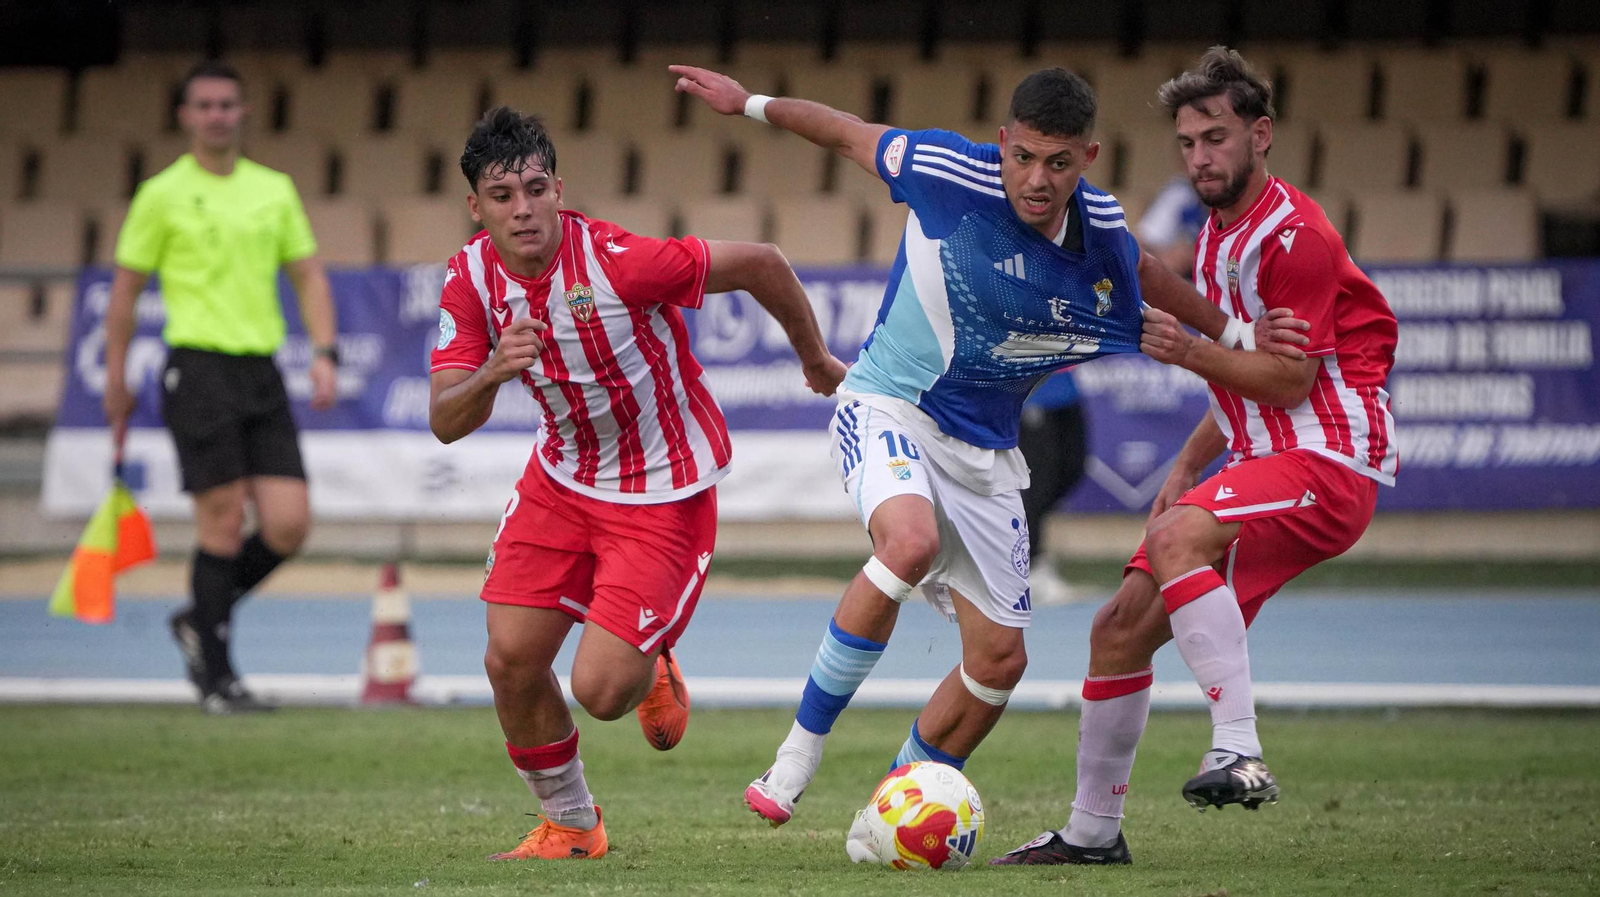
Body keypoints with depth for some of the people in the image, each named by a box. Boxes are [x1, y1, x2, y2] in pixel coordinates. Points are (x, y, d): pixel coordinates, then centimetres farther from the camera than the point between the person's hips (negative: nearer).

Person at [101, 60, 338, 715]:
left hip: (262, 372, 5)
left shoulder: (274, 189, 13)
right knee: (224, 520, -9)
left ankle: (200, 622, 19)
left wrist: (325, 353, 2)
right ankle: (217, 677, 1)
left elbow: (308, 275, 16)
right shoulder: (162, 195, 1)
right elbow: (125, 291, 5)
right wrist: (116, 382, 4)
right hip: (199, 368, -5)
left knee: (288, 525, -4)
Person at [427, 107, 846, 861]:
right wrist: (494, 373, -36)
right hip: (562, 478, 5)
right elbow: (446, 423, -13)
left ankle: (652, 673, 27)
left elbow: (760, 263, -17)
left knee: (600, 691, -13)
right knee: (511, 660, -3)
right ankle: (570, 826, 22)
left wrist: (816, 359, -1)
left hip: (664, 492, -5)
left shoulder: (618, 262, -29)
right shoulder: (472, 278, -10)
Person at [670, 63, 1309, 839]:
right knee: (911, 542, -37)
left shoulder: (1103, 232, -8)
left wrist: (1232, 332, 13)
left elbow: (1137, 275, 17)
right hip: (888, 410, -5)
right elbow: (852, 135, -1)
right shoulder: (949, 174, -20)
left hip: (984, 449, 5)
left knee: (999, 658, 5)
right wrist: (751, 103, 5)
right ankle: (801, 748, -25)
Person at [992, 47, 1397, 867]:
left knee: (1175, 539, -34)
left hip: (1326, 462, -9)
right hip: (1260, 460, 9)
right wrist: (1187, 467, 17)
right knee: (1120, 628, 5)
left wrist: (1191, 353, -24)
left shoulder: (1293, 234, -12)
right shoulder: (1216, 237, 17)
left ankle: (1239, 753, -36)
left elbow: (1289, 379, -17)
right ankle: (1092, 831, 18)